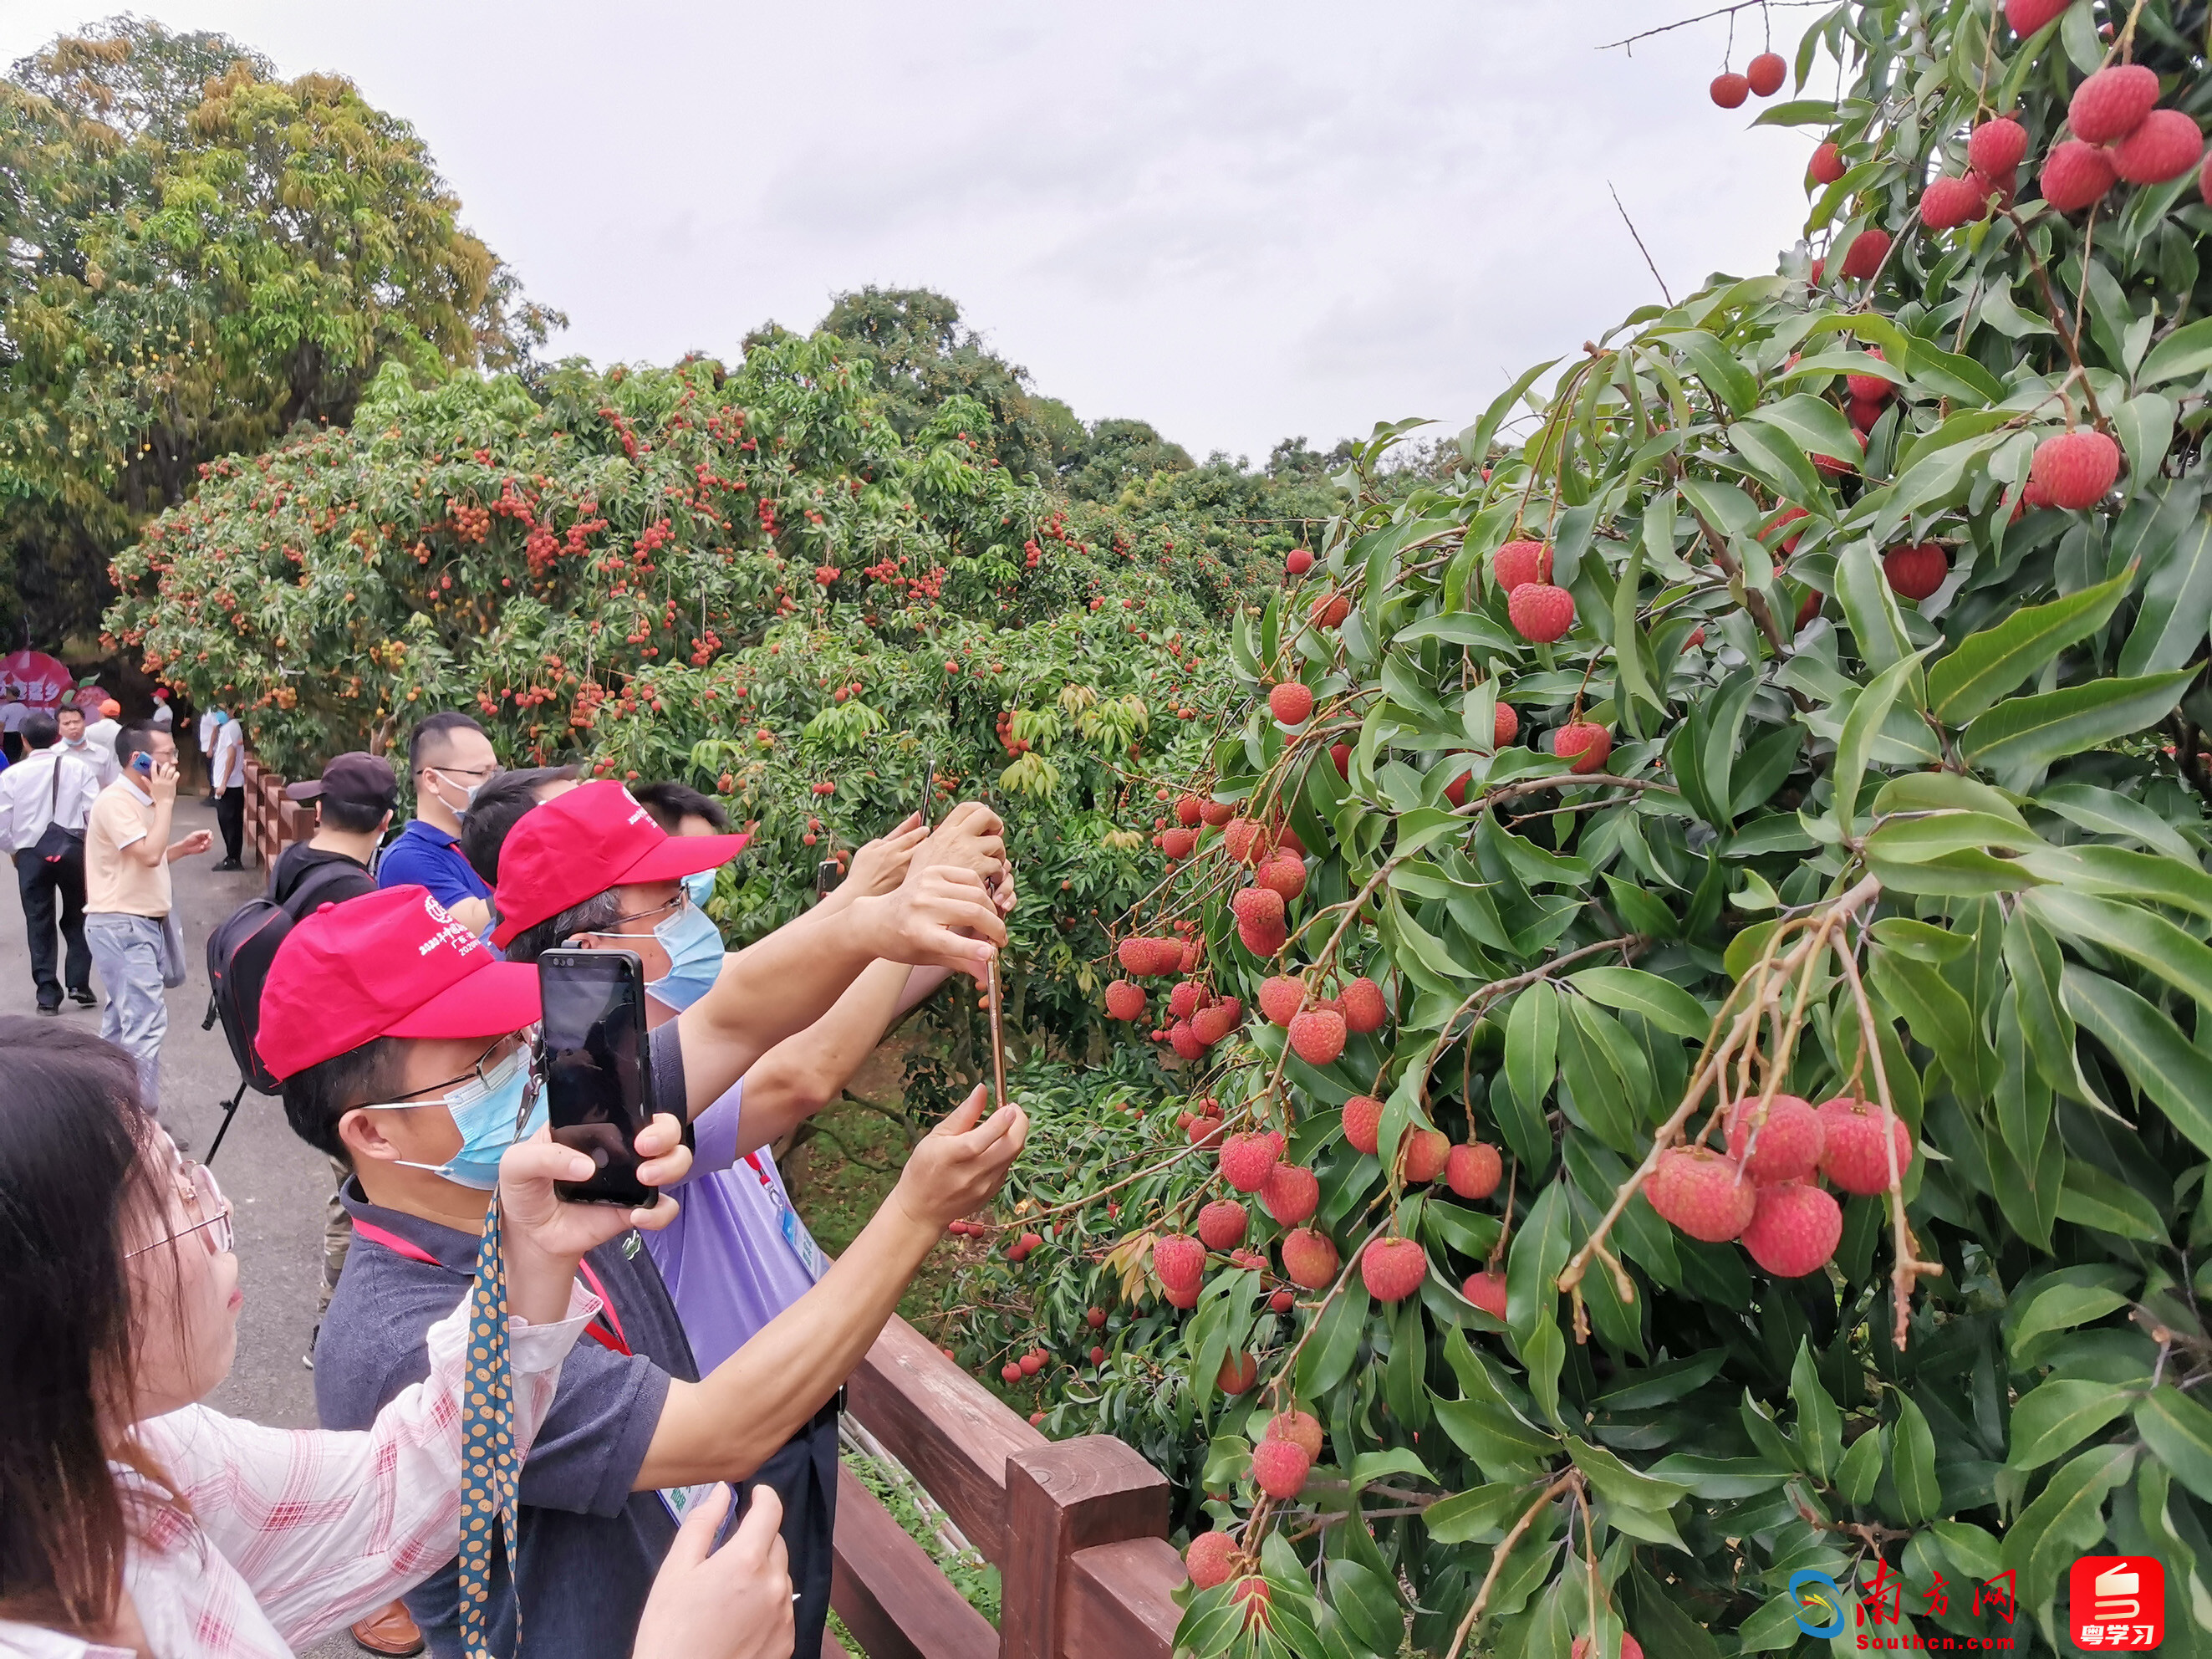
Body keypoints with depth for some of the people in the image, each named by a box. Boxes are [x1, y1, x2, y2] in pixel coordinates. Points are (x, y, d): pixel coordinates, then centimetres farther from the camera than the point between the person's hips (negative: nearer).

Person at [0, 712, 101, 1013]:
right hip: (72, 849, 0)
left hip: (31, 854, 0)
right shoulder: (78, 767, -5)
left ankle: (48, 993, 11)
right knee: (77, 918, 15)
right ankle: (78, 983, 8)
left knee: (39, 923, 10)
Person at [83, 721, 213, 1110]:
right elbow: (148, 855, -26)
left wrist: (184, 847, 9)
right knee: (147, 1022, -15)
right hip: (121, 926, -11)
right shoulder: (116, 801, -17)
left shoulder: (139, 800, 16)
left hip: (138, 924, 11)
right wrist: (165, 801, -19)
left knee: (123, 1018, 16)